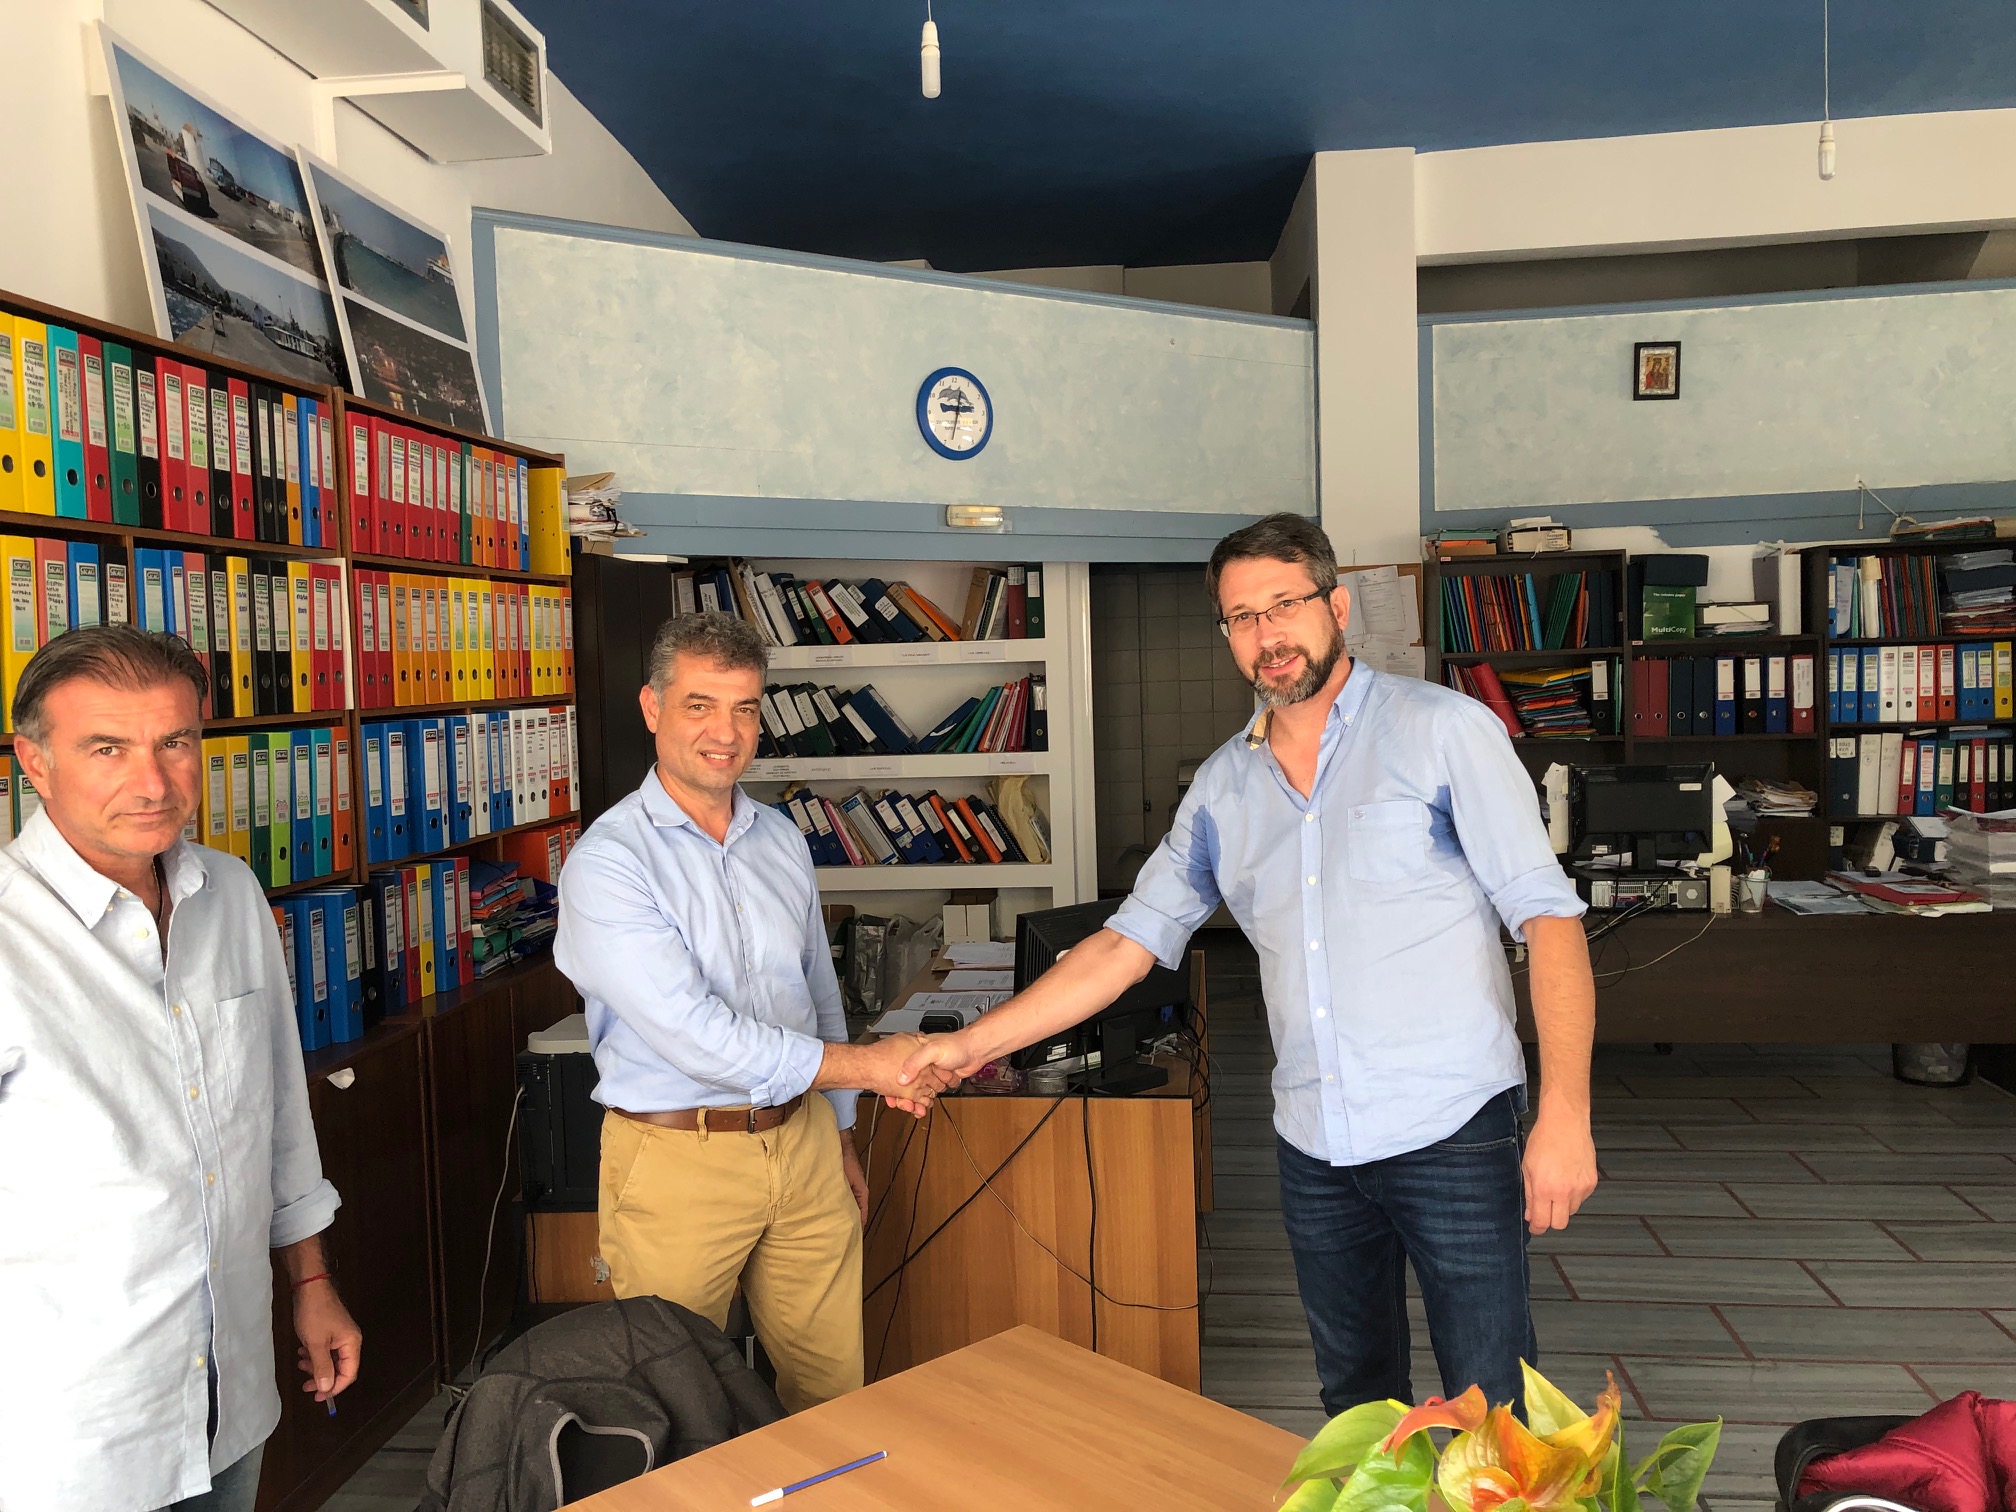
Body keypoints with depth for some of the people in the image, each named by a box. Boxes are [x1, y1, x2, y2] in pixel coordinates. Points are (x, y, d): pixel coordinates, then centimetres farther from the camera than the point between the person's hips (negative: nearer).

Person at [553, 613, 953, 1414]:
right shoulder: (608, 861, -13)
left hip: (802, 1144, 5)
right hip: (678, 1159, -5)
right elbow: (694, 1035, -21)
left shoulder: (783, 840, 8)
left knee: (835, 1391, 11)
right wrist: (865, 1065, -18)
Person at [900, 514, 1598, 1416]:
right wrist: (973, 1044, 5)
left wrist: (1565, 1114, -17)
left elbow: (1547, 917, -8)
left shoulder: (1442, 731, -5)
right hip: (1314, 1142, 5)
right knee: (1355, 1409, 17)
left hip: (1451, 1131, -4)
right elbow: (1128, 942, 10)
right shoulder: (1223, 784, 8)